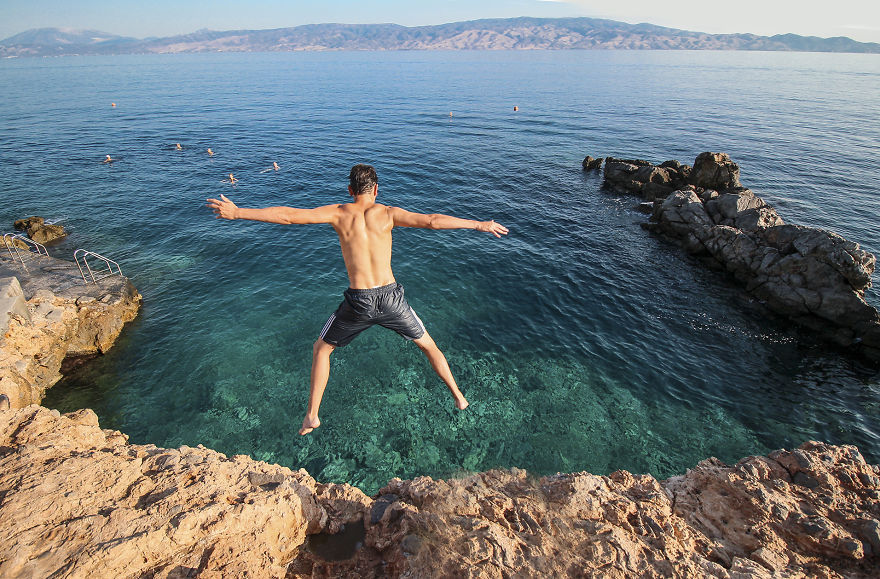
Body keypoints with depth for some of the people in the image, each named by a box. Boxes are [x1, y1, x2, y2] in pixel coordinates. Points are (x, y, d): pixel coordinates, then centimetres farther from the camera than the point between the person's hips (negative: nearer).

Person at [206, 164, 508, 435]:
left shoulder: (338, 213, 0)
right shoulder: (387, 213, -2)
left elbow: (288, 215, -4)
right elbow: (432, 221, -11)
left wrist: (237, 212, 6)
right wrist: (479, 224, -5)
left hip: (358, 302, 0)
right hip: (391, 298, 1)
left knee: (321, 349, 25)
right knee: (428, 345, 24)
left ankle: (312, 415, 28)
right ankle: (459, 398, 33)